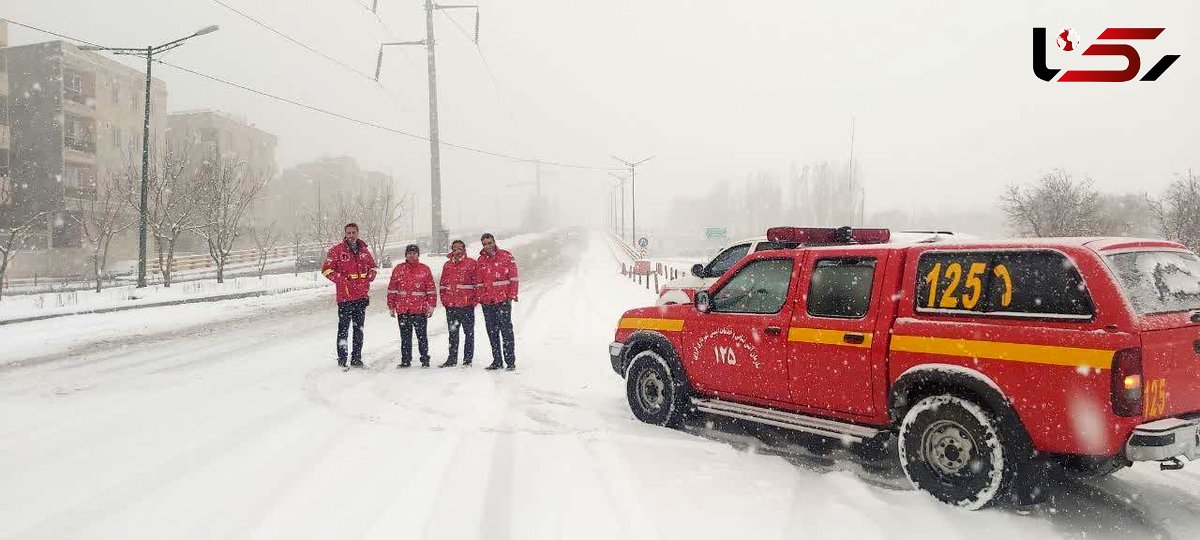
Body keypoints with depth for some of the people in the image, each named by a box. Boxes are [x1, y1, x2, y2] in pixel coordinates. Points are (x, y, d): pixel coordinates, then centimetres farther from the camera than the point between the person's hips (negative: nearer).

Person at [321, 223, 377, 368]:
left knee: (359, 328, 9)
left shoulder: (363, 250, 10)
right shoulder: (336, 250, -3)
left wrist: (368, 279, 5)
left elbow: (372, 266, 22)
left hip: (362, 295, 5)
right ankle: (342, 358, 3)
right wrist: (342, 280, -14)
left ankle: (356, 358, 17)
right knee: (344, 328, -4)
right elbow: (326, 269, -4)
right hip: (345, 296, -5)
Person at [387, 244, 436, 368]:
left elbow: (431, 290, 4)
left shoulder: (425, 270, 4)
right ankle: (405, 360, 16)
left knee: (422, 336, 2)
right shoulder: (398, 269, 8)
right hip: (403, 309, 2)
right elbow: (392, 289, 9)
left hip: (420, 309, -2)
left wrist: (431, 306, -1)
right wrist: (391, 306, 7)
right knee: (405, 337, 9)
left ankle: (425, 360, 10)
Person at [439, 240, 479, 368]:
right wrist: (444, 300, 8)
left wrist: (474, 299, -9)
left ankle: (468, 359, 8)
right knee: (453, 334, 12)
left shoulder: (471, 264, -1)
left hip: (467, 305, -5)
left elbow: (477, 283, -3)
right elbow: (443, 284, 17)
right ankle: (452, 359, 19)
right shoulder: (447, 265, 14)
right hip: (451, 306, 5)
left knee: (469, 333, 2)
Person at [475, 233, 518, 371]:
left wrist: (512, 295, -8)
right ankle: (497, 361, 15)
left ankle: (510, 361, -2)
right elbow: (479, 282, 15)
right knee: (492, 332, 8)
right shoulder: (481, 260, 13)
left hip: (503, 299, -4)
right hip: (487, 302, 5)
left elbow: (513, 277, -1)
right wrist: (479, 297, 5)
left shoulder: (506, 256, 1)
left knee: (506, 330, -6)